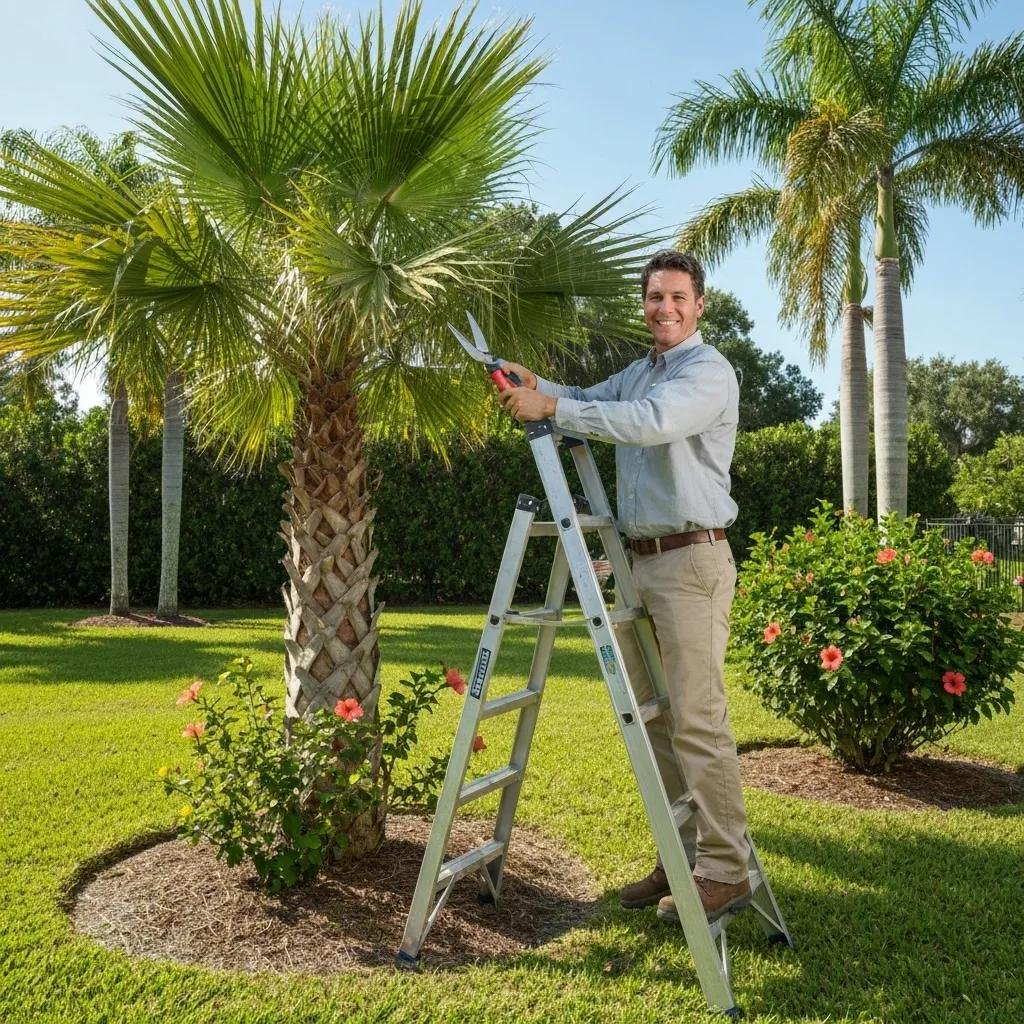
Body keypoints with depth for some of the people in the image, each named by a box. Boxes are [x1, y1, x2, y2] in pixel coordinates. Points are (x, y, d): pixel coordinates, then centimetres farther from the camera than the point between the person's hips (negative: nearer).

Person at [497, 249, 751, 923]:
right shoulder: (639, 371, 20)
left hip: (692, 561, -9)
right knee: (652, 715, 11)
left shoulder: (710, 371, -8)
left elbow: (647, 422, -25)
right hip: (640, 560, 9)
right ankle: (680, 857, 21)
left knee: (697, 717, -10)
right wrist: (536, 385, 4)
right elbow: (591, 402, 26)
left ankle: (726, 870, 0)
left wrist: (552, 407, -22)